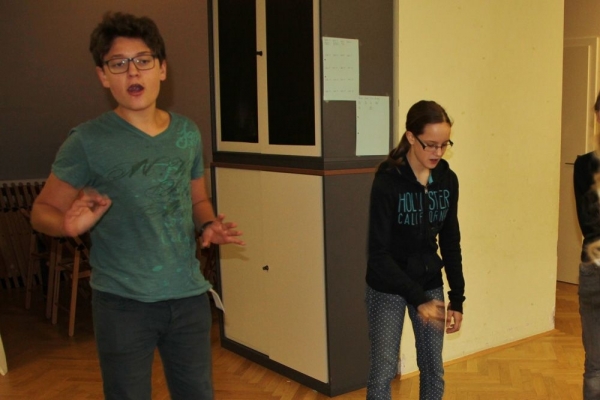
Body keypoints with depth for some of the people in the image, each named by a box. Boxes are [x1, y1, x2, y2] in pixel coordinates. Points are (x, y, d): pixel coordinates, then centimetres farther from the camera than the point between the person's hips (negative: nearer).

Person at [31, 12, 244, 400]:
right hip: (123, 302, -4)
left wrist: (211, 225, -4)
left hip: (189, 294, 4)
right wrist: (70, 223, -24)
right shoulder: (88, 141, -9)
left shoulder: (187, 133, 4)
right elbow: (43, 210, -2)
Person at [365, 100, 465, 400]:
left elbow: (450, 243, 5)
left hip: (430, 284, 5)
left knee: (433, 370, 12)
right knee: (383, 371, 0)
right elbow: (378, 252, -20)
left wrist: (457, 298, 4)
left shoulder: (448, 180, -3)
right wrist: (417, 299, -24)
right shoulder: (388, 181, -19)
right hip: (388, 288, -5)